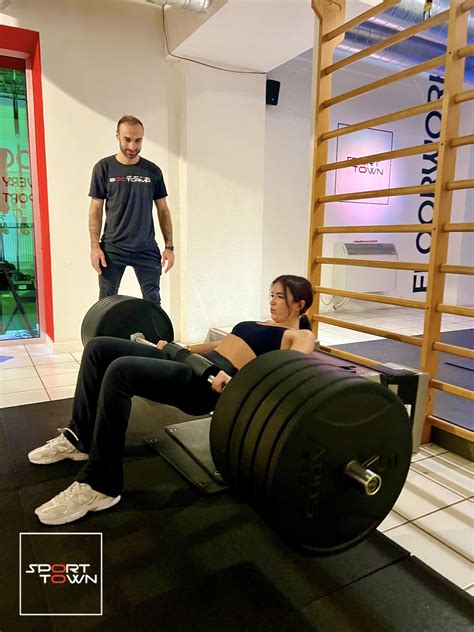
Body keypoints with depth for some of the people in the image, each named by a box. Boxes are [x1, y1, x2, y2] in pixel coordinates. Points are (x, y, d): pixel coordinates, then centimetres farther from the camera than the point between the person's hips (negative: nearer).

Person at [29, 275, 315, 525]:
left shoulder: (301, 336, 4)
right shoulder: (263, 324, 30)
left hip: (209, 384, -9)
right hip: (194, 365, 9)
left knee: (121, 370, -31)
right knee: (99, 348, 2)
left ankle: (99, 486, -19)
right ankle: (80, 438, 12)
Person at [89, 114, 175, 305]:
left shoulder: (152, 171, 5)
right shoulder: (104, 168, 1)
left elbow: (163, 210, 8)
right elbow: (96, 209, 2)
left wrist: (169, 246, 2)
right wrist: (95, 246, -7)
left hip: (146, 248, 1)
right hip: (113, 248, -1)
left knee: (153, 302, 3)